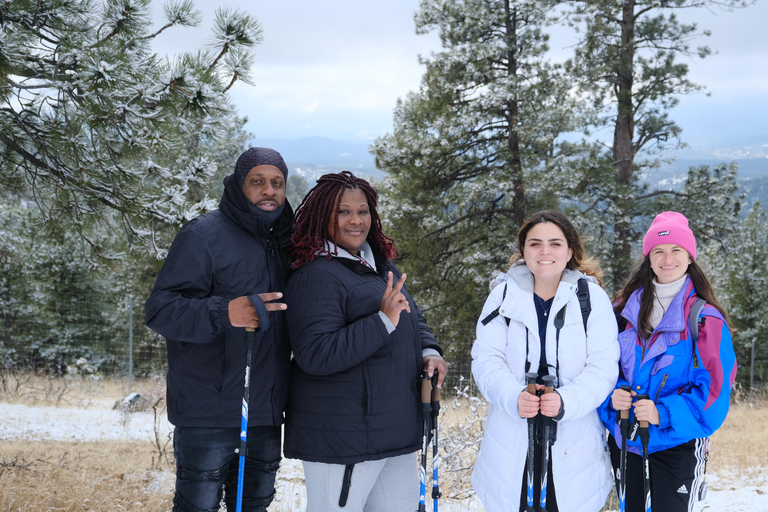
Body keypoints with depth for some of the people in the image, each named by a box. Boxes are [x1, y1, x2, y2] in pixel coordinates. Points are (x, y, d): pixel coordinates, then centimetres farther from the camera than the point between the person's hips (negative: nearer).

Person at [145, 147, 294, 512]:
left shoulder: (282, 243, 14)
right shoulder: (204, 235, -9)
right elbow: (159, 310, -16)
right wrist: (222, 313, -32)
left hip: (266, 414, 7)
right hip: (209, 414, -7)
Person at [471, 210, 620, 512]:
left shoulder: (592, 297, 1)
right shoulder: (504, 295, 5)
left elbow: (603, 366, -6)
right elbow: (486, 360, -1)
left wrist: (566, 401, -23)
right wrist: (513, 397, -20)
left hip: (574, 444, -1)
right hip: (512, 444, 1)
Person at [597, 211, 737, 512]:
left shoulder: (706, 319, -7)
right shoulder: (624, 309, 5)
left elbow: (713, 388, -12)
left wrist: (663, 413, -24)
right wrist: (612, 394, -12)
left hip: (677, 444, -4)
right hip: (624, 442, 4)